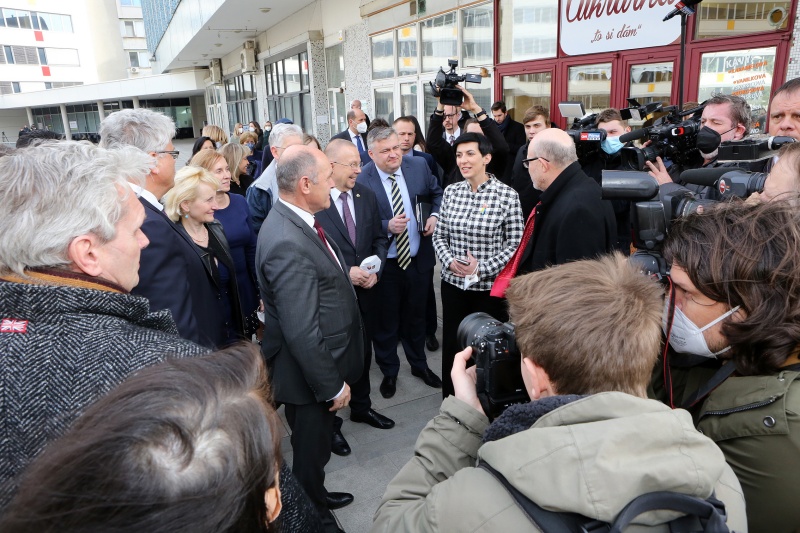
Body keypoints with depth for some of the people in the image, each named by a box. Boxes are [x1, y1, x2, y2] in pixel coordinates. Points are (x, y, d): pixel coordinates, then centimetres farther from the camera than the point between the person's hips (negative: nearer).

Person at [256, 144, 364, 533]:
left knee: (316, 445, 30)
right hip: (309, 374, -9)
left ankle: (316, 497, 54)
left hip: (320, 365, 9)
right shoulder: (288, 244, -32)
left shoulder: (295, 222, -1)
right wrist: (333, 386, -20)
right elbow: (302, 333, -30)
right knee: (311, 450, 16)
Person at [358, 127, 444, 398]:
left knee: (416, 315, 21)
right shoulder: (361, 181, -17)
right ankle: (389, 371, 37)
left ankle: (419, 364, 44)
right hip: (385, 264, -3)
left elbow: (438, 193, 12)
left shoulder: (418, 166, -4)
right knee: (386, 320, 14)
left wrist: (435, 216, -5)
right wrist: (387, 225, -27)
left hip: (418, 258, 4)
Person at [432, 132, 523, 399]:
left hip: (490, 287, -4)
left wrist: (481, 267, -18)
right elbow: (439, 235, 8)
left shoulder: (507, 195, -10)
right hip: (453, 284, 4)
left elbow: (514, 244, -9)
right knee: (451, 344, 14)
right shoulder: (451, 191, 3)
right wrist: (450, 261, -10)